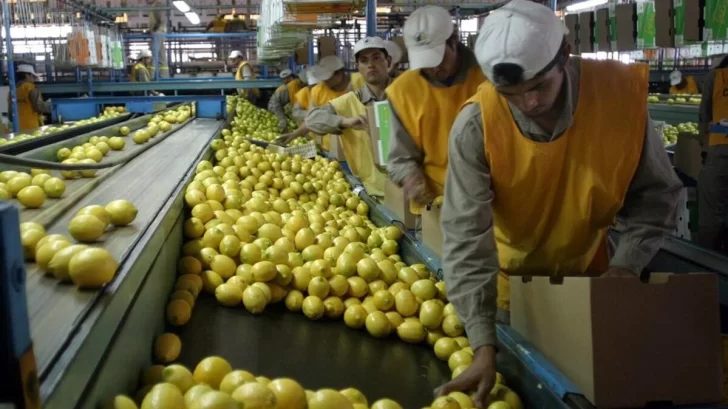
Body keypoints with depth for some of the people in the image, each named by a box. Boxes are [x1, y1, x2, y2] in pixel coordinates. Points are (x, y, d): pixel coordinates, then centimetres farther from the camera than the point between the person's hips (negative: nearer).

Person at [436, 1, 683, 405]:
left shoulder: (621, 93, -23)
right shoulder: (475, 125, -29)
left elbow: (656, 193, -8)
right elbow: (466, 234, -29)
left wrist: (625, 266, -19)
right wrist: (483, 346, -33)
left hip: (588, 271, 2)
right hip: (509, 280, -1)